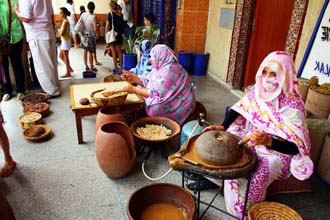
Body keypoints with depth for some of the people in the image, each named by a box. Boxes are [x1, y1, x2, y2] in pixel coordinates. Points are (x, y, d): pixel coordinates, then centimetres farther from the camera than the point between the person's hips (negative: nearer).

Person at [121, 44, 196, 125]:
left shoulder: (169, 70, -23)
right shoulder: (161, 67, 7)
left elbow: (156, 93, -26)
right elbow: (149, 83, 10)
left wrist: (134, 89, -19)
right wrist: (134, 78, -2)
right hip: (166, 101, 10)